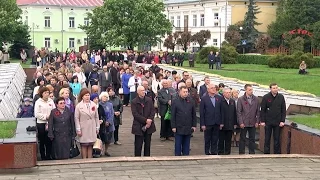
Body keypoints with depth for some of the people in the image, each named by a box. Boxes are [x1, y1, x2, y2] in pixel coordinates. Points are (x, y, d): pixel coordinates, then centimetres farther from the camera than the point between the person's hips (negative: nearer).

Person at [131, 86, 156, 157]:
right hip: (138, 126, -4)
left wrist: (149, 120, -12)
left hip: (149, 126, 4)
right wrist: (145, 120, -17)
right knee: (138, 145, 0)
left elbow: (152, 111, 4)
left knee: (148, 144, 10)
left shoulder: (149, 100, 7)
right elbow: (135, 114, -12)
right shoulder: (134, 102, -5)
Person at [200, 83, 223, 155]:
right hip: (208, 123, -3)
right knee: (207, 140, 7)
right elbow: (202, 112, -4)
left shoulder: (219, 98, 5)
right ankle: (207, 153, 16)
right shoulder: (204, 99, -4)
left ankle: (214, 152, 18)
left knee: (215, 139, 9)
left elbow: (221, 111, 6)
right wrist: (202, 124, -9)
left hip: (217, 123, 3)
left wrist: (221, 122, 1)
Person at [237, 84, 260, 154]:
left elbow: (258, 111, 8)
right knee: (242, 139, 4)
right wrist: (241, 122, -10)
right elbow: (239, 112, -4)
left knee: (252, 139, 7)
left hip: (253, 123, 2)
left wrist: (257, 121, 1)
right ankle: (241, 153, 11)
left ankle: (252, 153, 15)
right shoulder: (241, 99, -3)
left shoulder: (256, 99, 5)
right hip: (244, 123, -2)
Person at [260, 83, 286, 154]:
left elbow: (283, 110, 5)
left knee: (277, 139, 5)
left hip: (277, 122, 1)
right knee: (267, 139, 5)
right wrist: (262, 121, -6)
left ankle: (277, 153, 13)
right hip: (268, 122, -1)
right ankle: (266, 153, 12)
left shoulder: (281, 97, 2)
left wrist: (282, 121, -2)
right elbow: (262, 110, 0)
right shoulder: (266, 97, -2)